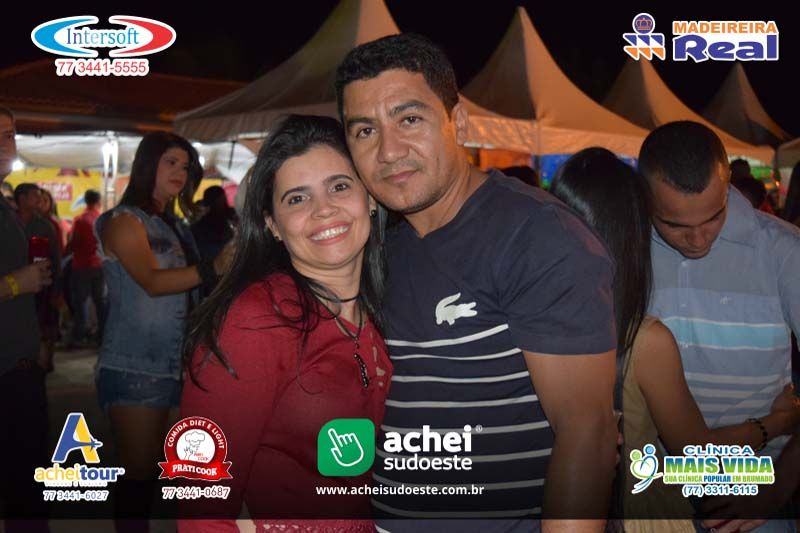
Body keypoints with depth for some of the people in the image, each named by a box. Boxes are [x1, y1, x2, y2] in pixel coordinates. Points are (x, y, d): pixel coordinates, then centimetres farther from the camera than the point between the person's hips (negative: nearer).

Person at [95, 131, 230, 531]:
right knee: (138, 472, -5)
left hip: (166, 363, 7)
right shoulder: (125, 220, -5)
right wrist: (214, 269, -34)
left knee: (149, 468, 10)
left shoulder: (174, 225, 17)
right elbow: (152, 282, -22)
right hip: (133, 366, -7)